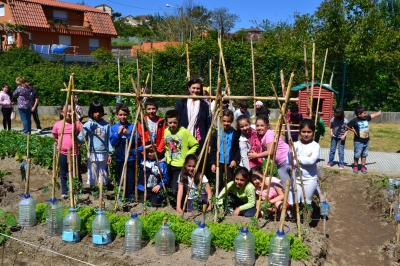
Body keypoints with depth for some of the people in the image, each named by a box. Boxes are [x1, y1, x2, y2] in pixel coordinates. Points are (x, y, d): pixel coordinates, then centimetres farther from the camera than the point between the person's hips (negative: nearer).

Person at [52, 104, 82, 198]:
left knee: (76, 173, 9)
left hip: (75, 152, -2)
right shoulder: (57, 125, 1)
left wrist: (78, 142, -11)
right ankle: (64, 192, 21)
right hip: (62, 153, 2)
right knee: (63, 173, 11)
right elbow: (54, 137, 14)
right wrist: (60, 143, 3)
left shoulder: (77, 124, -6)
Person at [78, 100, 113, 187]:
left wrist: (110, 154, 2)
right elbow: (81, 138, -9)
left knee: (103, 176, 11)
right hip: (92, 154, -2)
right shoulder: (88, 125, -3)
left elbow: (109, 140, 5)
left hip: (103, 154, 2)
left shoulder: (106, 125, 2)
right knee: (92, 176, 5)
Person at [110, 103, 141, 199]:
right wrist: (118, 133, -13)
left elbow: (137, 141, -5)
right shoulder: (114, 128, 2)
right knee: (120, 178, 12)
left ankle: (131, 196, 13)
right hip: (119, 158, 2)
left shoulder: (132, 127, -2)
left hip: (131, 157, -2)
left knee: (130, 178, 3)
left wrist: (128, 134, -16)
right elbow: (112, 142, -1)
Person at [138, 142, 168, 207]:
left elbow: (165, 179, 3)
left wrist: (159, 185, -13)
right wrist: (144, 148, -9)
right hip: (143, 191, 0)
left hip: (156, 191, 0)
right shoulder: (142, 160, 6)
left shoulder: (161, 164, 2)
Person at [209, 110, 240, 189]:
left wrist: (235, 159, -13)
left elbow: (238, 148, -2)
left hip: (230, 162, -1)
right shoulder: (217, 133, -1)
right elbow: (212, 149, 0)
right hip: (219, 162, 1)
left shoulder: (235, 133, -3)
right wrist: (212, 163, -4)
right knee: (218, 183, 11)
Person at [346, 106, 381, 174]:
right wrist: (353, 130, -10)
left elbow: (373, 115, 18)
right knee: (357, 155, 5)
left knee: (364, 155, 14)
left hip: (366, 141, 5)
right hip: (358, 142, -5)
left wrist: (379, 112, 23)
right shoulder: (355, 121, -16)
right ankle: (355, 166, 22)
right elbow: (346, 126, -10)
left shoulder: (366, 118, 1)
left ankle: (363, 167, 23)